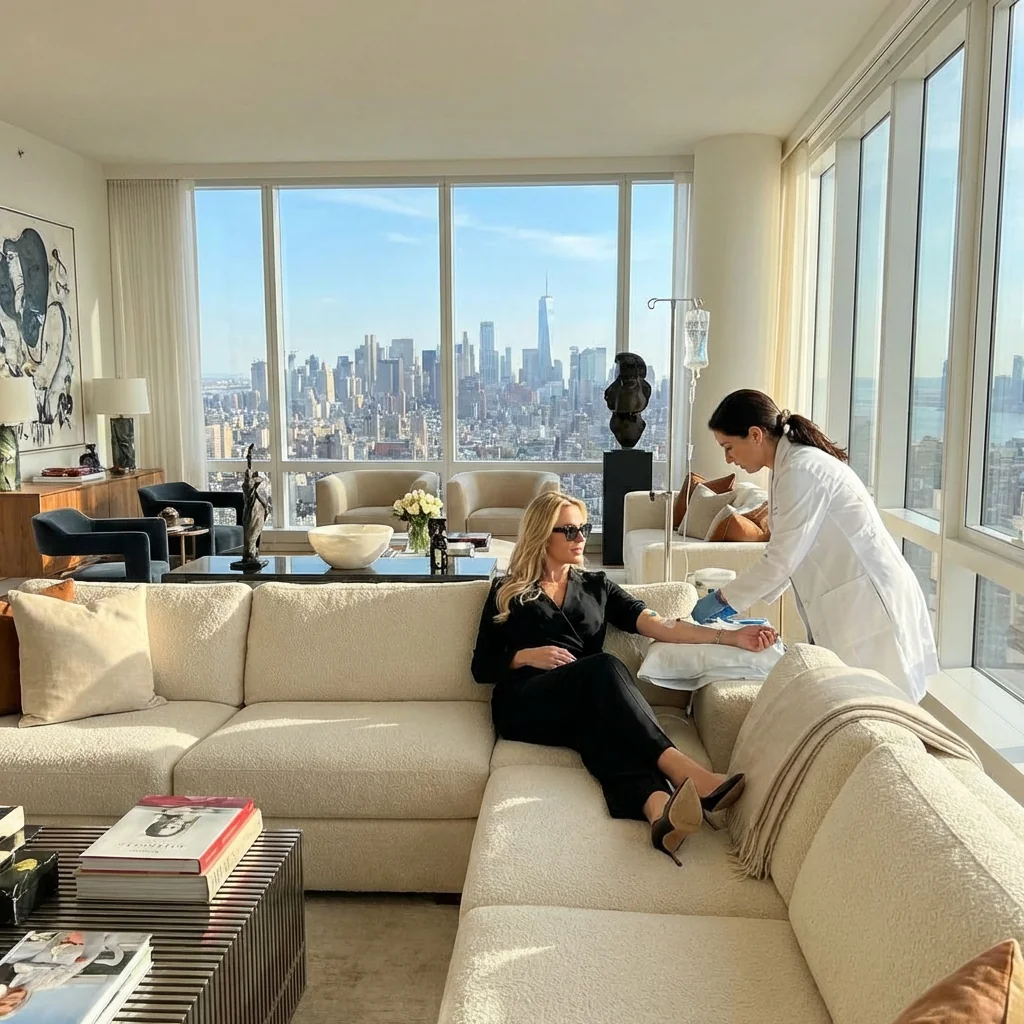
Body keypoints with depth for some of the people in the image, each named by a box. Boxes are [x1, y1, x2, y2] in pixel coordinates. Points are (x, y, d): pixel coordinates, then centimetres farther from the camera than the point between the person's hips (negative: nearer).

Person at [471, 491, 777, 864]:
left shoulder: (596, 586, 22)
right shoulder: (506, 592, 15)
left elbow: (658, 625, 8)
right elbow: (481, 667, 13)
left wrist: (730, 636, -5)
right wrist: (527, 656, -6)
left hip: (583, 707, 3)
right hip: (524, 706, -2)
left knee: (603, 723, -35)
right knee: (605, 667, -32)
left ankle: (658, 806, -64)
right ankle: (684, 772, -49)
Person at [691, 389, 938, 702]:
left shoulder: (802, 470, -18)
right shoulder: (795, 464, 12)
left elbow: (782, 558, -18)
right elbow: (788, 554, 16)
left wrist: (722, 599, -7)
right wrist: (737, 598, 12)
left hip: (869, 606, -9)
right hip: (847, 604, 9)